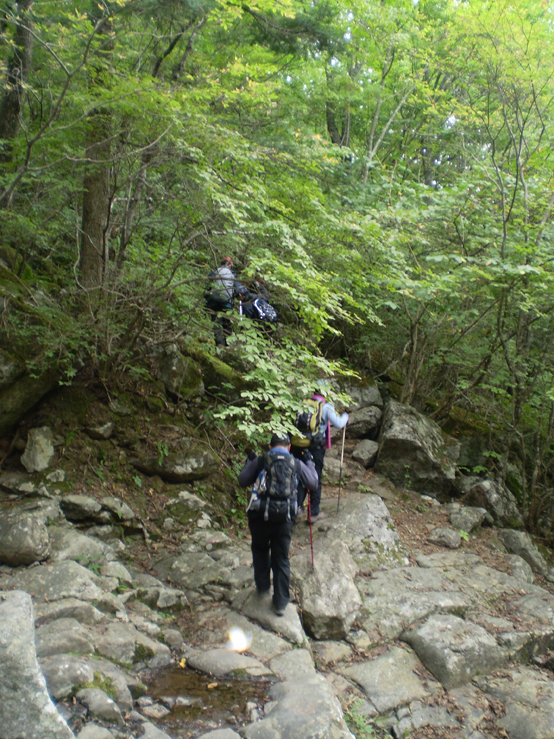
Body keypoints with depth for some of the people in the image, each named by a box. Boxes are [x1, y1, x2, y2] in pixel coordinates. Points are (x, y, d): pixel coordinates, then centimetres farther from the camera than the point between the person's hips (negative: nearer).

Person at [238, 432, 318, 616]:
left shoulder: (260, 461, 3)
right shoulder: (297, 464, 6)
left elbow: (242, 481, 10)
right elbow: (313, 484, 15)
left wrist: (249, 461, 23)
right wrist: (309, 462, 27)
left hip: (259, 515, 0)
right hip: (284, 517, 1)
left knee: (260, 549, 27)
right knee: (281, 559, 12)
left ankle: (262, 586, 33)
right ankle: (281, 602, 16)